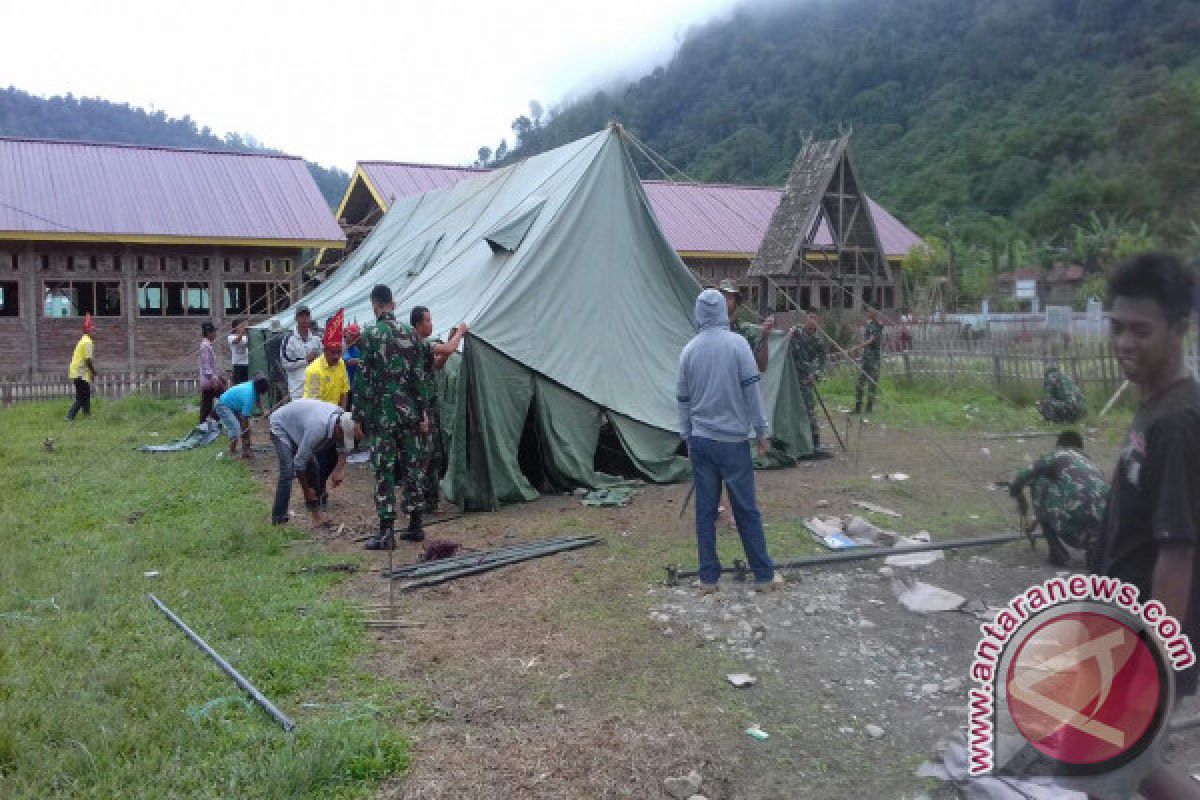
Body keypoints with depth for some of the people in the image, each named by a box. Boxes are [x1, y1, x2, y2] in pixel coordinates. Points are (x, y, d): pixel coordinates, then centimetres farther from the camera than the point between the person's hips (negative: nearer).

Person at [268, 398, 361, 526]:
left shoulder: (343, 419, -21)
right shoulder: (318, 429, -41)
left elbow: (343, 449, -5)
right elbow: (299, 463, -31)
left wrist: (339, 469, -24)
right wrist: (307, 490, -19)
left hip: (299, 426, 8)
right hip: (281, 427, -8)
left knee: (312, 468, 3)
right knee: (288, 472, -20)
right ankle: (278, 520, -16)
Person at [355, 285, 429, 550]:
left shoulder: (371, 334, -8)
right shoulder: (410, 332, 6)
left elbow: (364, 378, -10)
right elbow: (419, 376, 7)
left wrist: (361, 416, -5)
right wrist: (422, 413, 11)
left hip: (383, 414, -5)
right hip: (409, 411, 5)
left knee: (384, 470, -1)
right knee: (411, 466, 11)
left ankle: (386, 532, 0)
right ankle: (416, 526, 18)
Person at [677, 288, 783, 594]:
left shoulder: (689, 350, 2)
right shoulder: (737, 343, -7)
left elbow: (683, 399, 10)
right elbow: (752, 390, -7)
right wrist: (761, 431, 2)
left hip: (700, 440, 3)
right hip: (733, 439, -3)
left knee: (705, 509, 8)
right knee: (747, 510, 5)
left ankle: (708, 577, 13)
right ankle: (764, 574, 14)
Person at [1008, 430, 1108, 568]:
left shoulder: (1056, 456, 16)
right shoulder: (1092, 466, 32)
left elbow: (1015, 485, 10)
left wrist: (1021, 501, 34)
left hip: (1073, 530, -6)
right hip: (1104, 532, 6)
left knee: (1038, 481, 18)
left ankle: (1056, 551, 17)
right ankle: (1096, 548, 8)